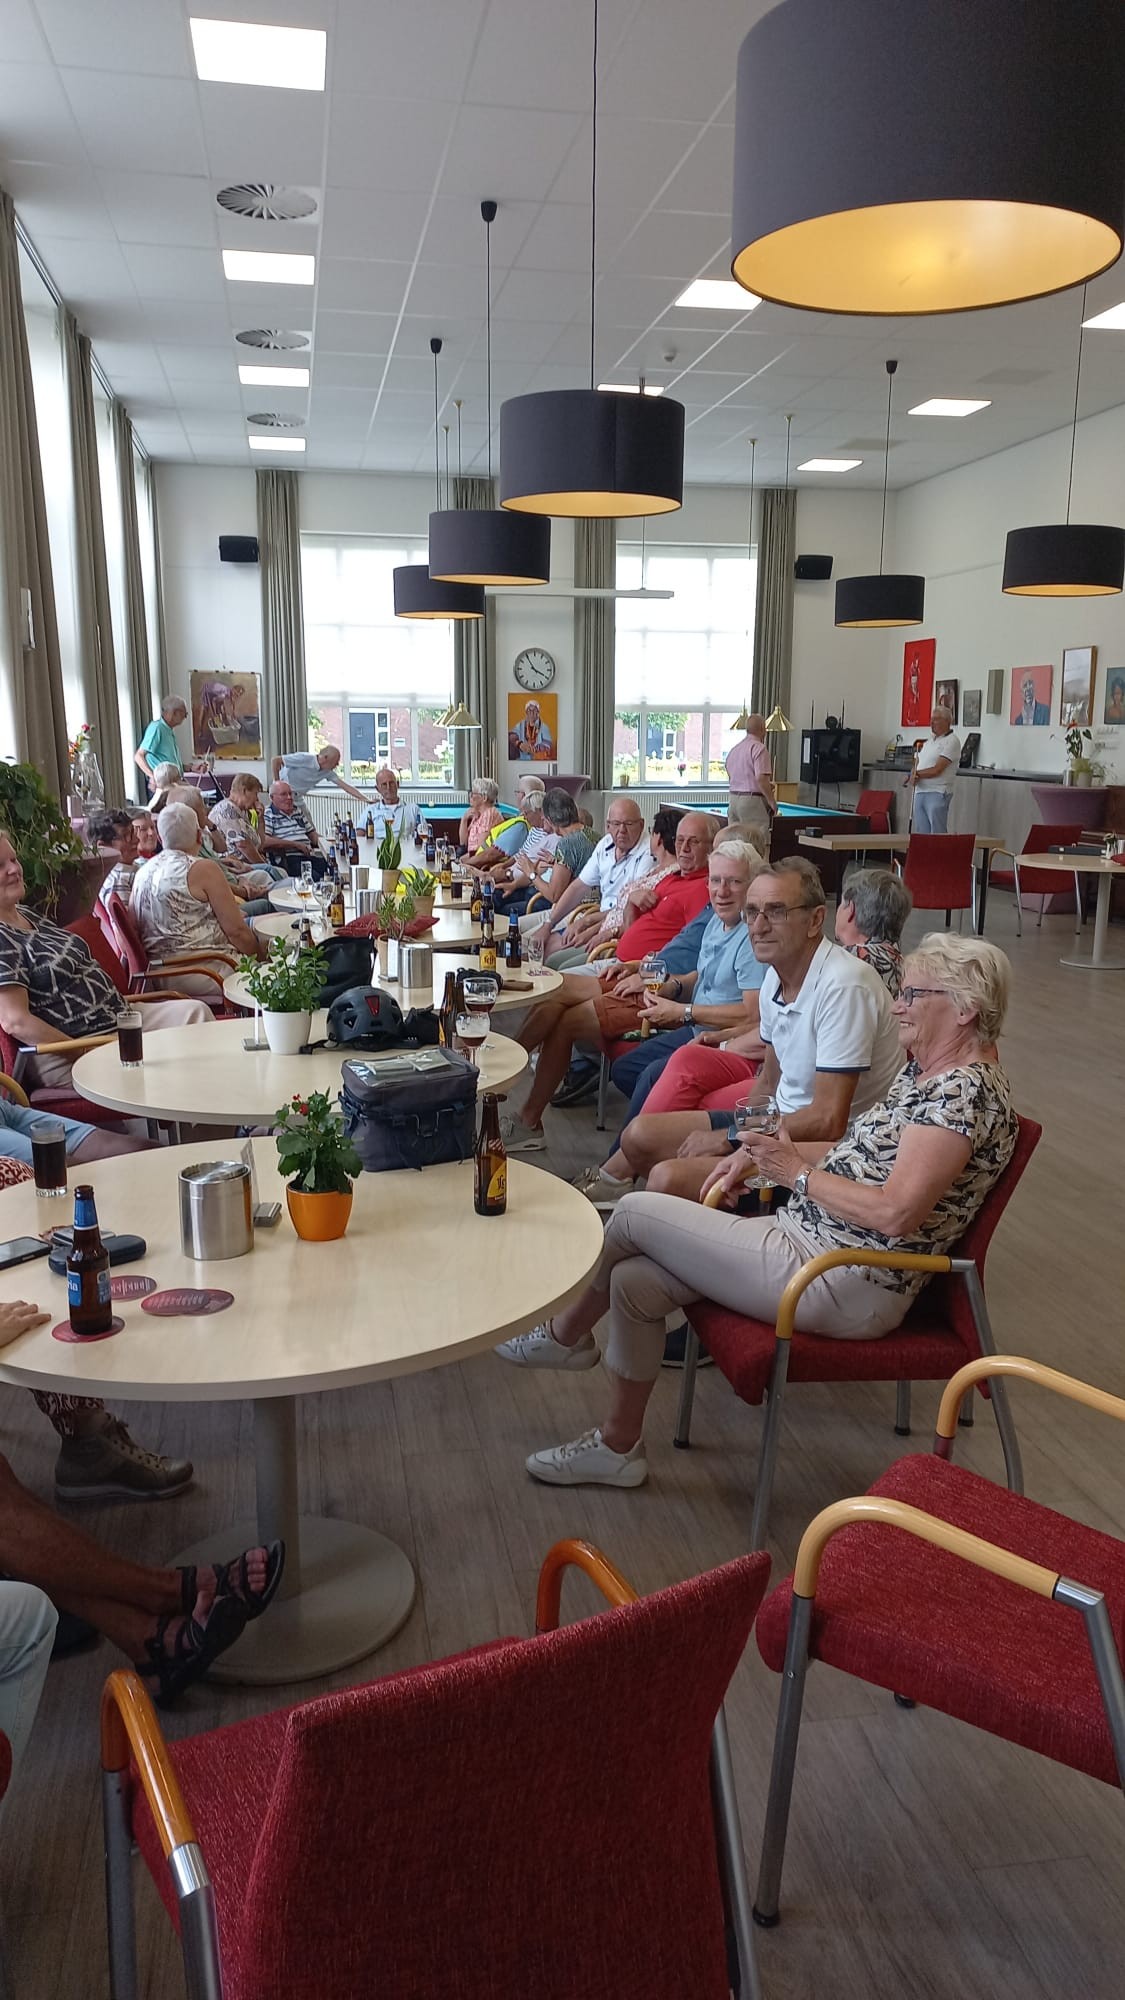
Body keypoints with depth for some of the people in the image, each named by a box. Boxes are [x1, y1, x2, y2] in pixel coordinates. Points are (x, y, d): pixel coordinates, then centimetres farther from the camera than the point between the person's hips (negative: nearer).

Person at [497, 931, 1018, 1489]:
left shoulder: (964, 1089, -20)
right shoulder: (924, 1069, 12)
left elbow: (897, 1213, -28)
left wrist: (796, 1171, -16)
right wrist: (763, 1155, 9)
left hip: (845, 1286, -10)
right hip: (808, 1237, 10)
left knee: (634, 1213, -5)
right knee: (633, 1280, 2)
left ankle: (567, 1333, 21)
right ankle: (618, 1446, 20)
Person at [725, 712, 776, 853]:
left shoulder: (734, 749, 15)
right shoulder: (759, 748, -11)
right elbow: (761, 778, -20)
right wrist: (772, 801, -10)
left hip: (733, 799, 8)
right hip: (753, 801, -8)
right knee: (759, 846, -8)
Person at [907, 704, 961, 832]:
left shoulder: (952, 741, -8)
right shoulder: (930, 739, 18)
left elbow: (936, 770, -15)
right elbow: (917, 761, 17)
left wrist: (916, 774, -4)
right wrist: (914, 775, -5)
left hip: (937, 794, -8)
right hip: (919, 792, 8)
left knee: (937, 835, -8)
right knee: (920, 833, 8)